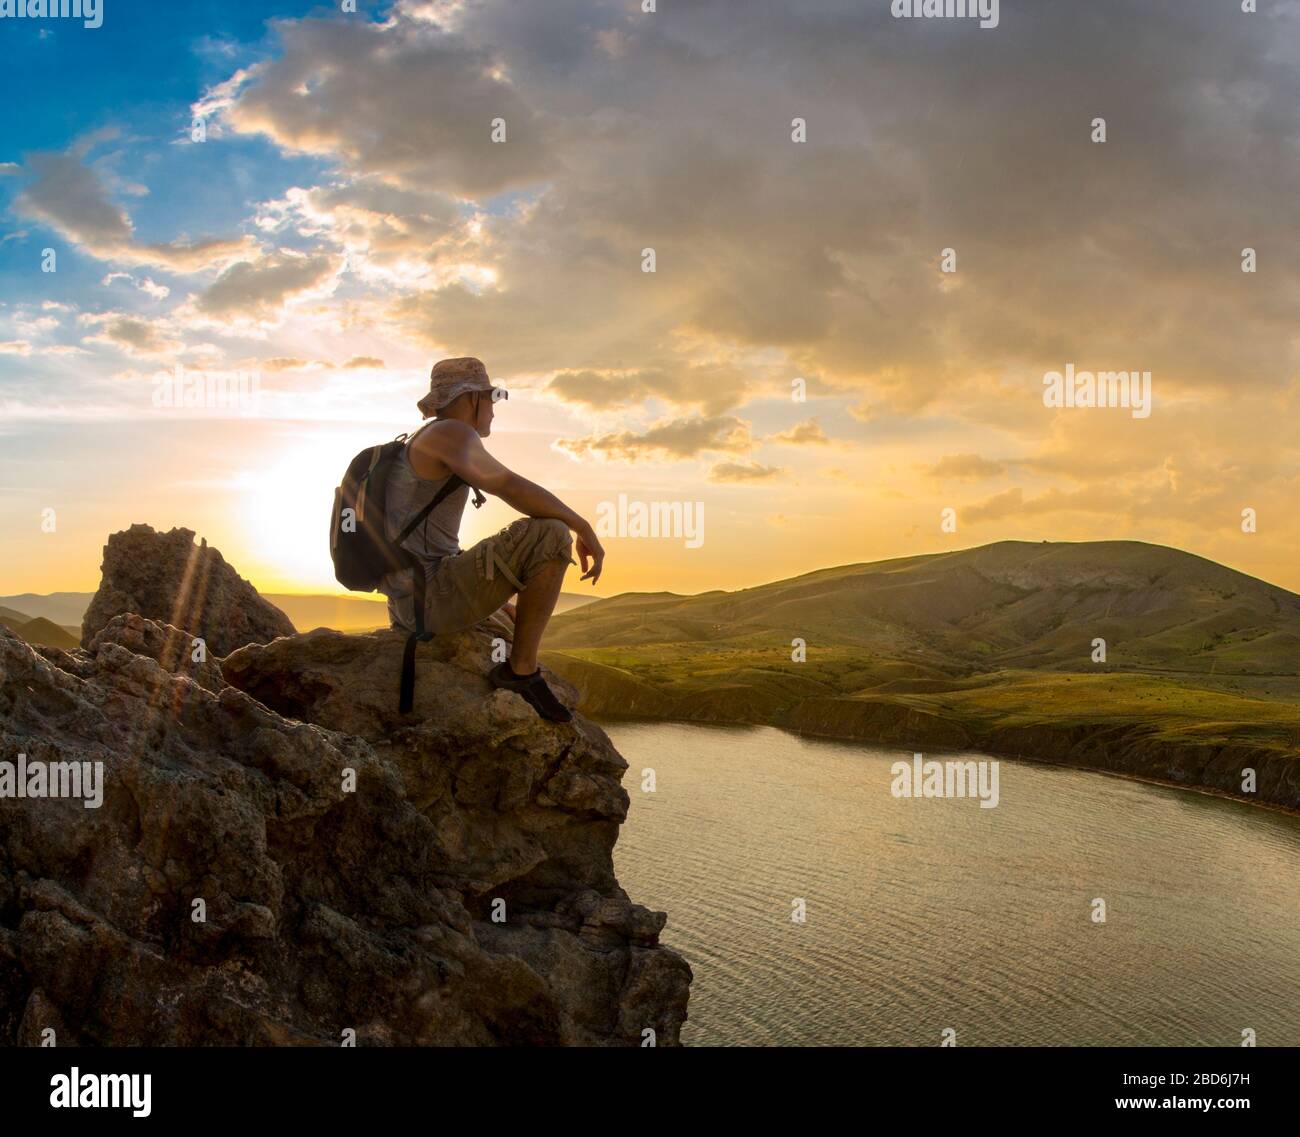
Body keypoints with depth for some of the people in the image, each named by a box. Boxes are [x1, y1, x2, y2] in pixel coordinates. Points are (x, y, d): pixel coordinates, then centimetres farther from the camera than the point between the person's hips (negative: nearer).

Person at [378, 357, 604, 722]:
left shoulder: (427, 452, 24)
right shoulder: (450, 433, -7)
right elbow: (510, 486, -23)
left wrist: (502, 601, 27)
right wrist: (584, 528, -16)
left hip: (412, 606, 11)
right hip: (433, 596, -11)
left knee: (514, 628, 34)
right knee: (551, 535, -18)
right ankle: (522, 668, -14)